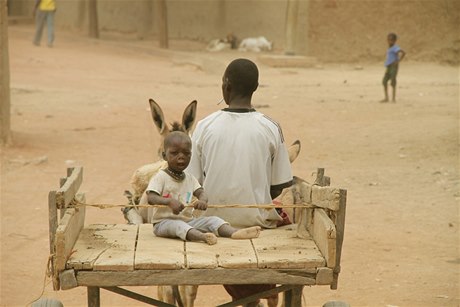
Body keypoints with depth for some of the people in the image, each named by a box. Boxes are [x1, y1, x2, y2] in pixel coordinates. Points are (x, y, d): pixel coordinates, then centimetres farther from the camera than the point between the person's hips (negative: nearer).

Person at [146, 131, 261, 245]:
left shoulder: (190, 178, 11)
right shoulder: (160, 177, -8)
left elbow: (201, 192, 2)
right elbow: (151, 198, -20)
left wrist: (202, 200, -24)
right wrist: (169, 201, -39)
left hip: (188, 220, 6)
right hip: (164, 222, -6)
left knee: (212, 220, -11)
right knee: (177, 225, -37)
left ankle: (234, 232, -37)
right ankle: (203, 236, -65)